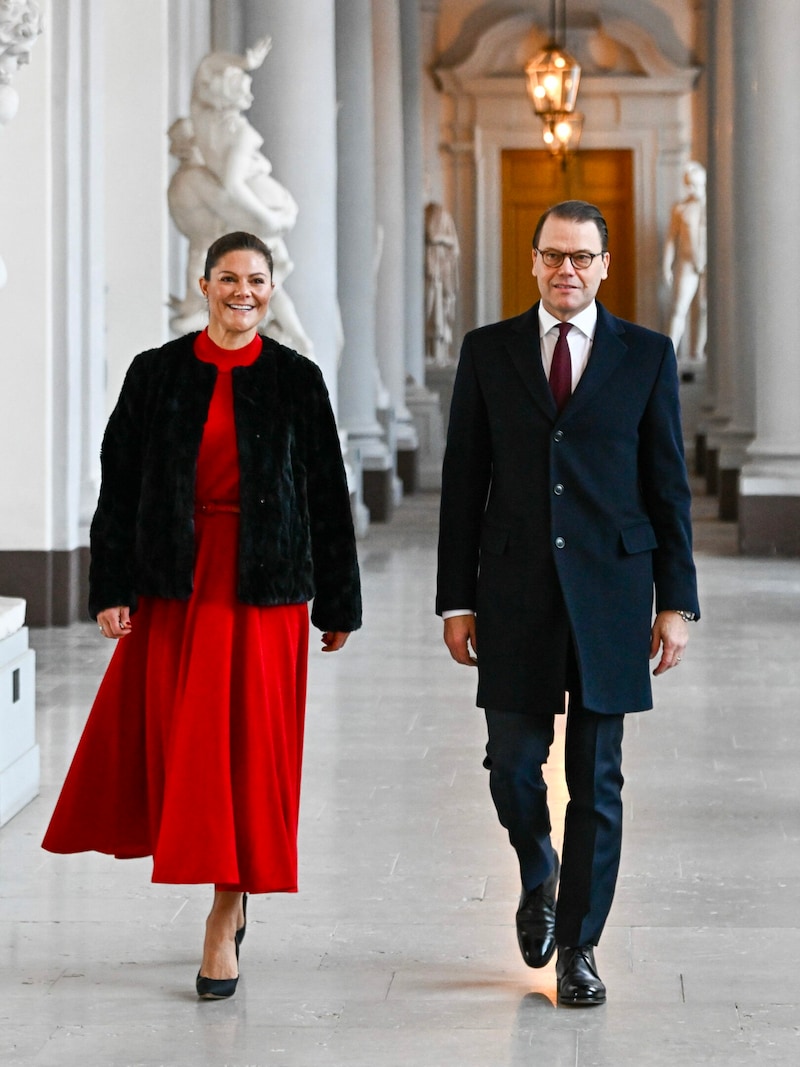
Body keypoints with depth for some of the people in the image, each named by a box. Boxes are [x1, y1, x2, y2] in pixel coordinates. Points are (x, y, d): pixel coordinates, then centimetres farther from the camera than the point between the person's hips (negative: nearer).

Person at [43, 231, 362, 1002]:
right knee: (181, 743, 4)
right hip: (176, 583, 1)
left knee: (248, 749, -2)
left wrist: (336, 606, 2)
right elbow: (119, 485, 3)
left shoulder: (295, 379, 1)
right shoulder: (157, 374, 3)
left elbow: (327, 495, 3)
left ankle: (224, 923, 6)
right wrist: (112, 589, -4)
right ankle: (230, 894, 26)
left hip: (265, 585, -1)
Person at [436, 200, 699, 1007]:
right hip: (515, 592, 1)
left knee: (597, 780, 3)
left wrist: (675, 603, 0)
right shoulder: (488, 351, 6)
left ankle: (578, 947, 13)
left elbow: (668, 485, 5)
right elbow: (463, 483, 6)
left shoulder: (646, 355, 5)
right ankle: (538, 877, 33)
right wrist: (456, 600, 1)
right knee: (512, 764, 2)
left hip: (609, 590, 0)